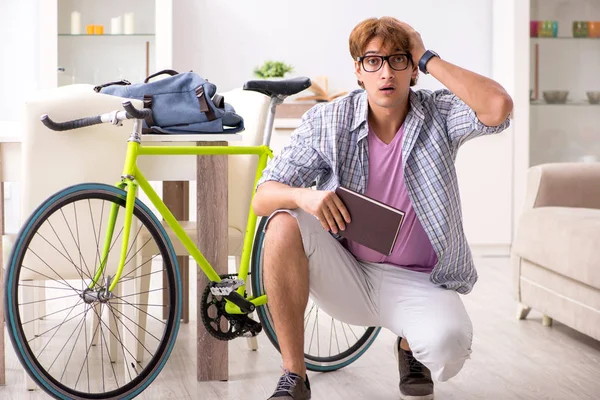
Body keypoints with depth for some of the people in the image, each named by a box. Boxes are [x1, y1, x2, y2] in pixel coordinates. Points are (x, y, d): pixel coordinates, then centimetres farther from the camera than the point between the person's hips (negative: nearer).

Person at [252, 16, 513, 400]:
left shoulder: (438, 115, -5)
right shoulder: (327, 122, -5)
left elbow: (498, 108, -27)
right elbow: (262, 198, -6)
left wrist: (428, 58, -18)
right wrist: (303, 195, -30)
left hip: (418, 282, -1)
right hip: (347, 277, 1)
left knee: (449, 346, -33)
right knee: (285, 224, -27)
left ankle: (410, 344, 10)